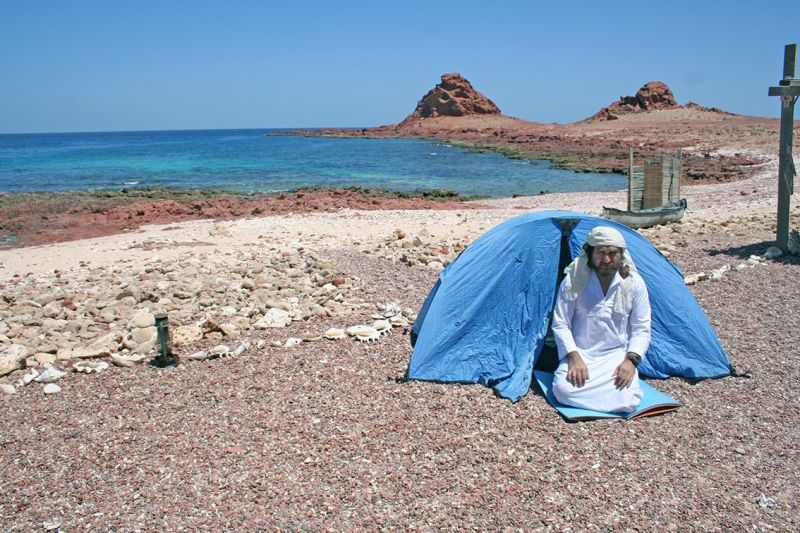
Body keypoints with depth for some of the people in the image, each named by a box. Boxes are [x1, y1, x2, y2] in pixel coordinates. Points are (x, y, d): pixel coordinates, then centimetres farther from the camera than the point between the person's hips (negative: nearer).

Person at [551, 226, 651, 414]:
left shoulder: (634, 282, -1)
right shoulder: (573, 280, -7)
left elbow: (641, 329, 3)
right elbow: (560, 324, -4)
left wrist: (631, 359, -13)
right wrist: (573, 357, -18)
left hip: (617, 356, 1)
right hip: (580, 354, -1)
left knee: (627, 401, -25)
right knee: (563, 390, -28)